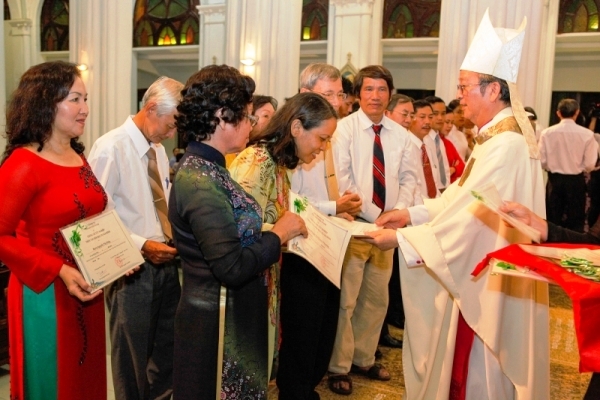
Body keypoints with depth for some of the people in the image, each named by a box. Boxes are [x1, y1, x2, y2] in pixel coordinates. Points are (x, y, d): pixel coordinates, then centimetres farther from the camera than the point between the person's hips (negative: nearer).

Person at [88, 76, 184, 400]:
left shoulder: (158, 149, 10)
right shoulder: (110, 148, -15)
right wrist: (142, 245, -23)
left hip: (166, 261, 8)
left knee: (169, 348, 19)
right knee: (132, 354, 10)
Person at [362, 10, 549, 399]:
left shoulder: (506, 145, -24)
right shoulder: (500, 136, 8)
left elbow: (467, 212, -25)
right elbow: (461, 195, 10)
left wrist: (402, 238, -18)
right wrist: (413, 213, 0)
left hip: (488, 277, -9)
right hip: (484, 271, 9)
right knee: (471, 365, 21)